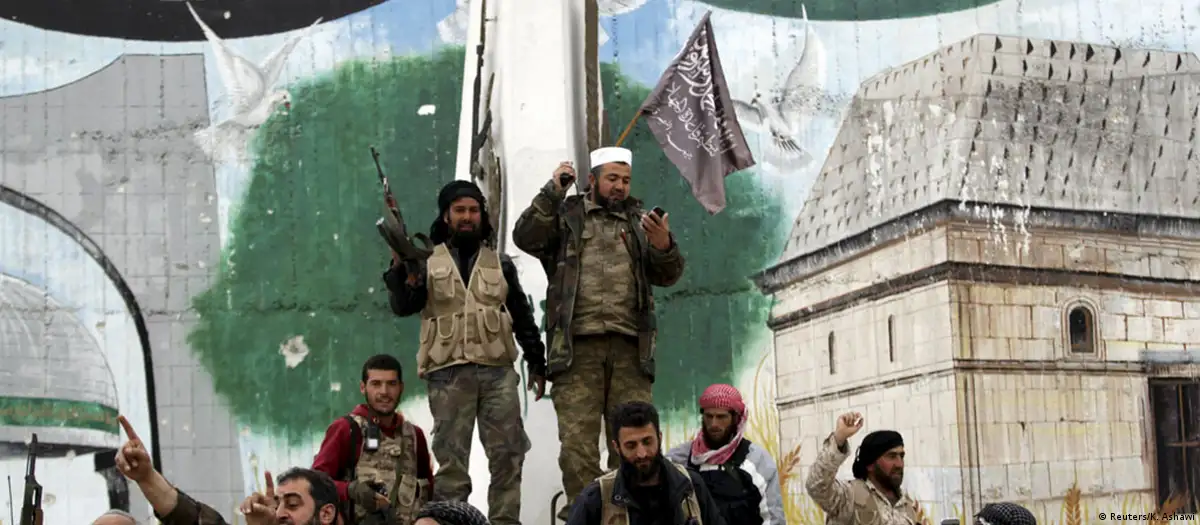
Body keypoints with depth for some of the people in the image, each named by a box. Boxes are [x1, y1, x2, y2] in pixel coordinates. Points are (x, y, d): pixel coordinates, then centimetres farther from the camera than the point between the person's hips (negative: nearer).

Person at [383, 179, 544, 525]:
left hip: (498, 370, 2)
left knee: (507, 454, -1)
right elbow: (403, 306, -3)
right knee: (452, 457, -1)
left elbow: (523, 318, 18)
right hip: (449, 373, -2)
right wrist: (399, 266, -18)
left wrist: (537, 364, 13)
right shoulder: (427, 263, 11)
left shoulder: (500, 264, 17)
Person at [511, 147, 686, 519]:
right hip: (578, 346, -2)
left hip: (628, 347, 2)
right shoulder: (566, 216, 14)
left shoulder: (639, 222, 20)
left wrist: (664, 247, -10)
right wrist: (553, 192, -5)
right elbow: (526, 238, -2)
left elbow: (668, 276, 11)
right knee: (577, 442, -7)